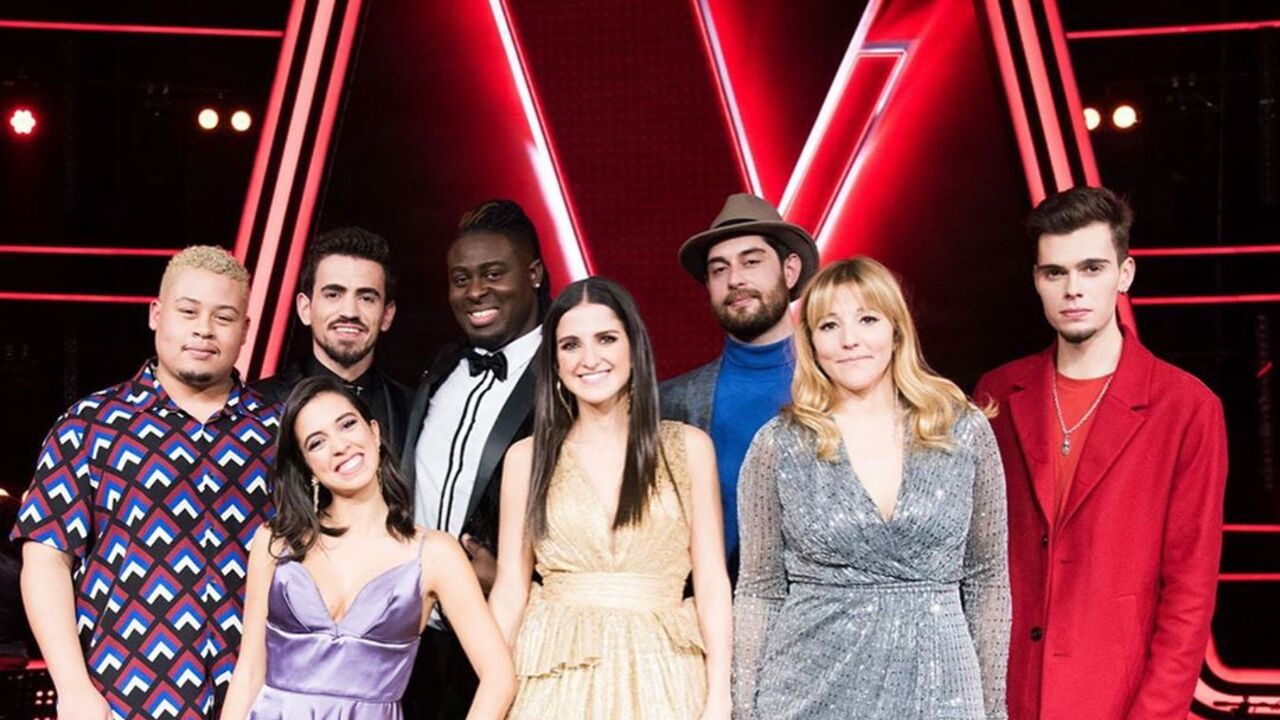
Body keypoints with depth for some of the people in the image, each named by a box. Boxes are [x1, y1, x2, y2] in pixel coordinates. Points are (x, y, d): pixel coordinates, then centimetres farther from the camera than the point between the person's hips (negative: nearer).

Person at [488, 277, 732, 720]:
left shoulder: (689, 447, 1)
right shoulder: (527, 457, 2)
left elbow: (711, 582, -2)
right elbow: (510, 591, 2)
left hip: (660, 677, 0)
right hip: (555, 677, 1)